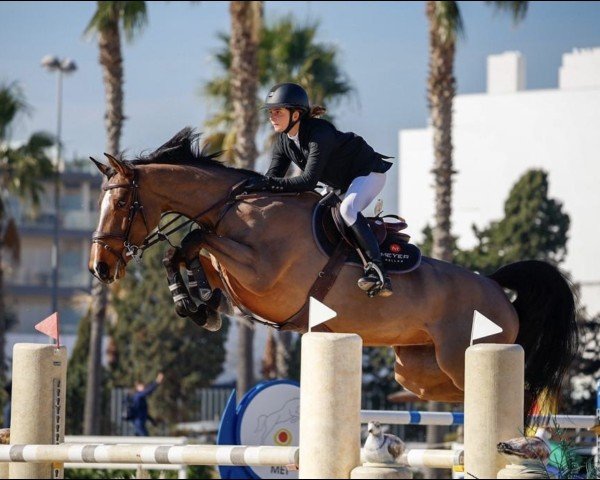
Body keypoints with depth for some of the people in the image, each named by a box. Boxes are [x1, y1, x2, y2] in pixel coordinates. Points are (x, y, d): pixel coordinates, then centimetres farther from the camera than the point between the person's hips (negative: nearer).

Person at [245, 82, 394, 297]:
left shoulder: (319, 133, -31)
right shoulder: (283, 142, -5)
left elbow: (308, 181, -36)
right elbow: (272, 177, -7)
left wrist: (267, 183, -39)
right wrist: (253, 187, -28)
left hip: (367, 173, -10)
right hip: (340, 184, 10)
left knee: (346, 209, -34)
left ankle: (377, 270, -37)